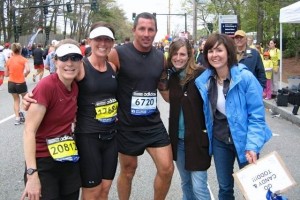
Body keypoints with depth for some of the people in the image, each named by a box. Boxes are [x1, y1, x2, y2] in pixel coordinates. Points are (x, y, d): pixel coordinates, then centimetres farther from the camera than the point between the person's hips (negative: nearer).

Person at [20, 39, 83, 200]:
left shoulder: (75, 87, 2)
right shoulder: (46, 86, -18)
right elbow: (29, 131, -21)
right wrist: (32, 173, -26)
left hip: (69, 159, 7)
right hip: (43, 162, -6)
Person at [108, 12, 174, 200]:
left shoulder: (160, 57, 2)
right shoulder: (118, 54, -14)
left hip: (153, 123, 4)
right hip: (127, 125, -4)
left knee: (167, 168, 0)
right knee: (128, 170, 12)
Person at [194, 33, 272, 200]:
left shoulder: (245, 77, -19)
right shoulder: (203, 81, -6)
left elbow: (256, 115, -17)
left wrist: (252, 146, -24)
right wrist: (210, 132, 3)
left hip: (244, 140, -3)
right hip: (219, 141, 4)